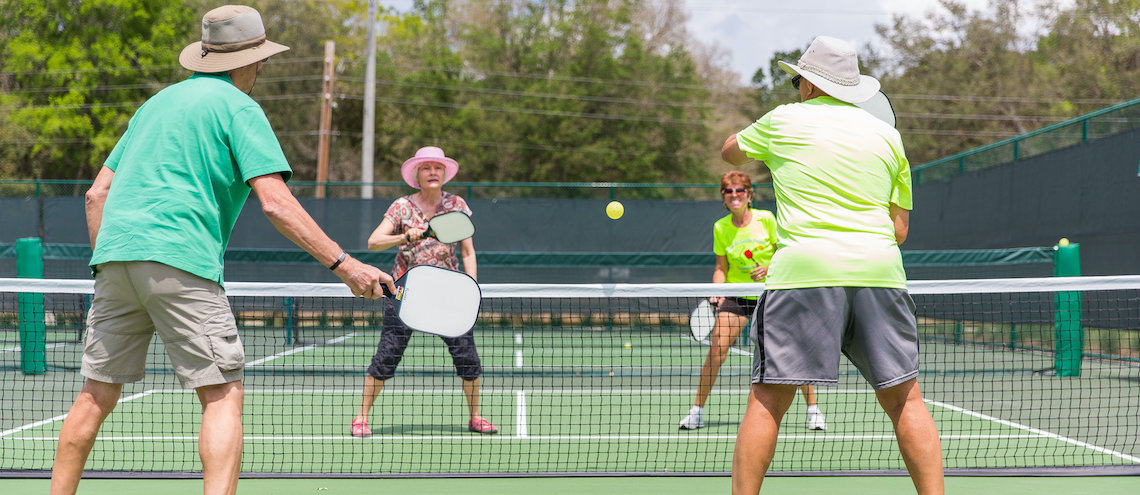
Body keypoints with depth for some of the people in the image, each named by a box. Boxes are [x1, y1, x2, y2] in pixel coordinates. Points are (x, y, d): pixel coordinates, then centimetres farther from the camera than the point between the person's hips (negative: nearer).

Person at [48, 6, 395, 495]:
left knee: (97, 395, 13)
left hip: (114, 254, 7)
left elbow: (97, 193, 24)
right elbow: (275, 203, -10)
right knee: (223, 396, -6)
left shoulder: (158, 102, 25)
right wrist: (343, 263, -10)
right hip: (179, 260, -7)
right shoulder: (238, 107, 3)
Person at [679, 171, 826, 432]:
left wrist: (769, 269, -19)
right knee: (716, 348, -12)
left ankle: (813, 410, 7)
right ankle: (697, 411, -1)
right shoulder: (721, 228, -2)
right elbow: (721, 267, 5)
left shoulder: (766, 219, -8)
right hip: (736, 294, 1)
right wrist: (717, 292, -10)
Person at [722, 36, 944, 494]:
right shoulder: (886, 135, 16)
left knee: (767, 400, 2)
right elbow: (899, 228, 17)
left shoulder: (783, 120, 11)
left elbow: (730, 151, 32)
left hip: (803, 268, -2)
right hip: (879, 269, 2)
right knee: (904, 400, 6)